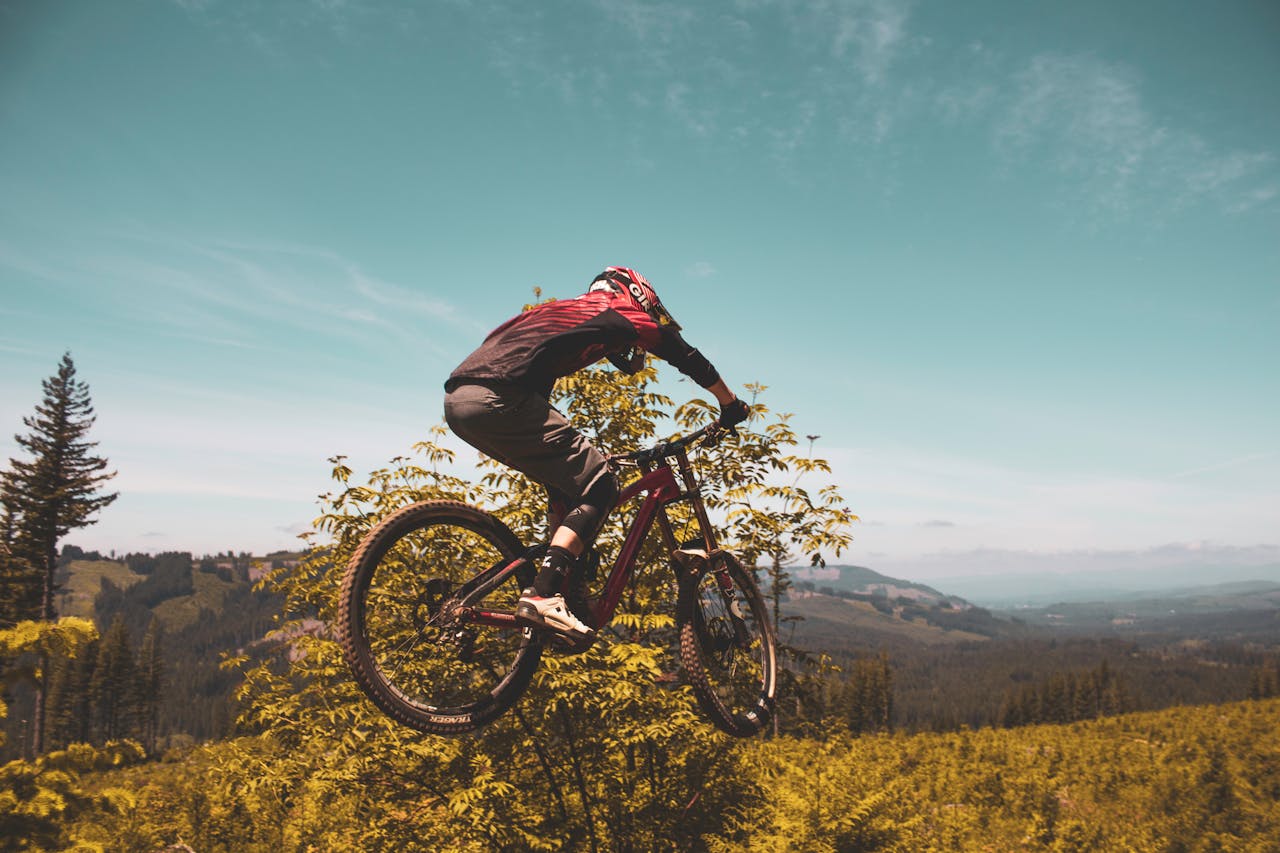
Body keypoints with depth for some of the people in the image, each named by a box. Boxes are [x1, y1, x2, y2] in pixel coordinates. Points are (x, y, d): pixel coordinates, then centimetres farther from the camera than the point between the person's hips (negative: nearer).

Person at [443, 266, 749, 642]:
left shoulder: (561, 311, 35)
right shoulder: (619, 313, 14)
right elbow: (686, 357, 20)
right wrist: (731, 403, 34)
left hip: (457, 400, 9)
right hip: (497, 399, -9)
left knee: (567, 480, 21)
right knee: (598, 486, -2)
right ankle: (542, 596, -14)